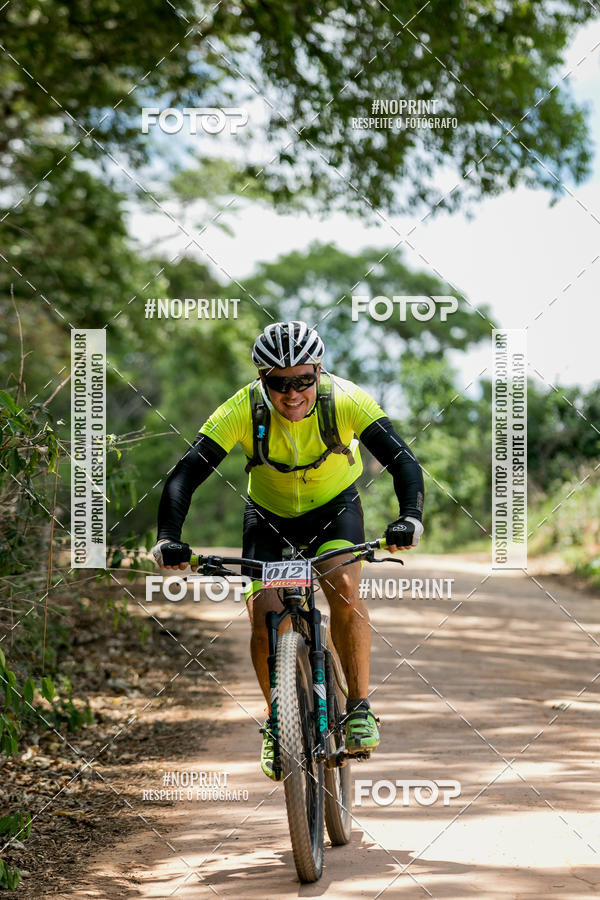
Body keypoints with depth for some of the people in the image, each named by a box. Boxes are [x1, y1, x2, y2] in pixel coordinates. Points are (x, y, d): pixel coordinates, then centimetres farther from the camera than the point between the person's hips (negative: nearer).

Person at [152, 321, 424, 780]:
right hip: (269, 517, 1)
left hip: (335, 507, -1)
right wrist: (168, 539, -46)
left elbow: (403, 460, -35)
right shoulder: (242, 411, -29)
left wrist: (410, 518, -52)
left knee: (344, 589, -28)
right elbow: (185, 474, -32)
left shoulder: (345, 401, -29)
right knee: (265, 615, -16)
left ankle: (360, 707, -13)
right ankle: (276, 721, 8)